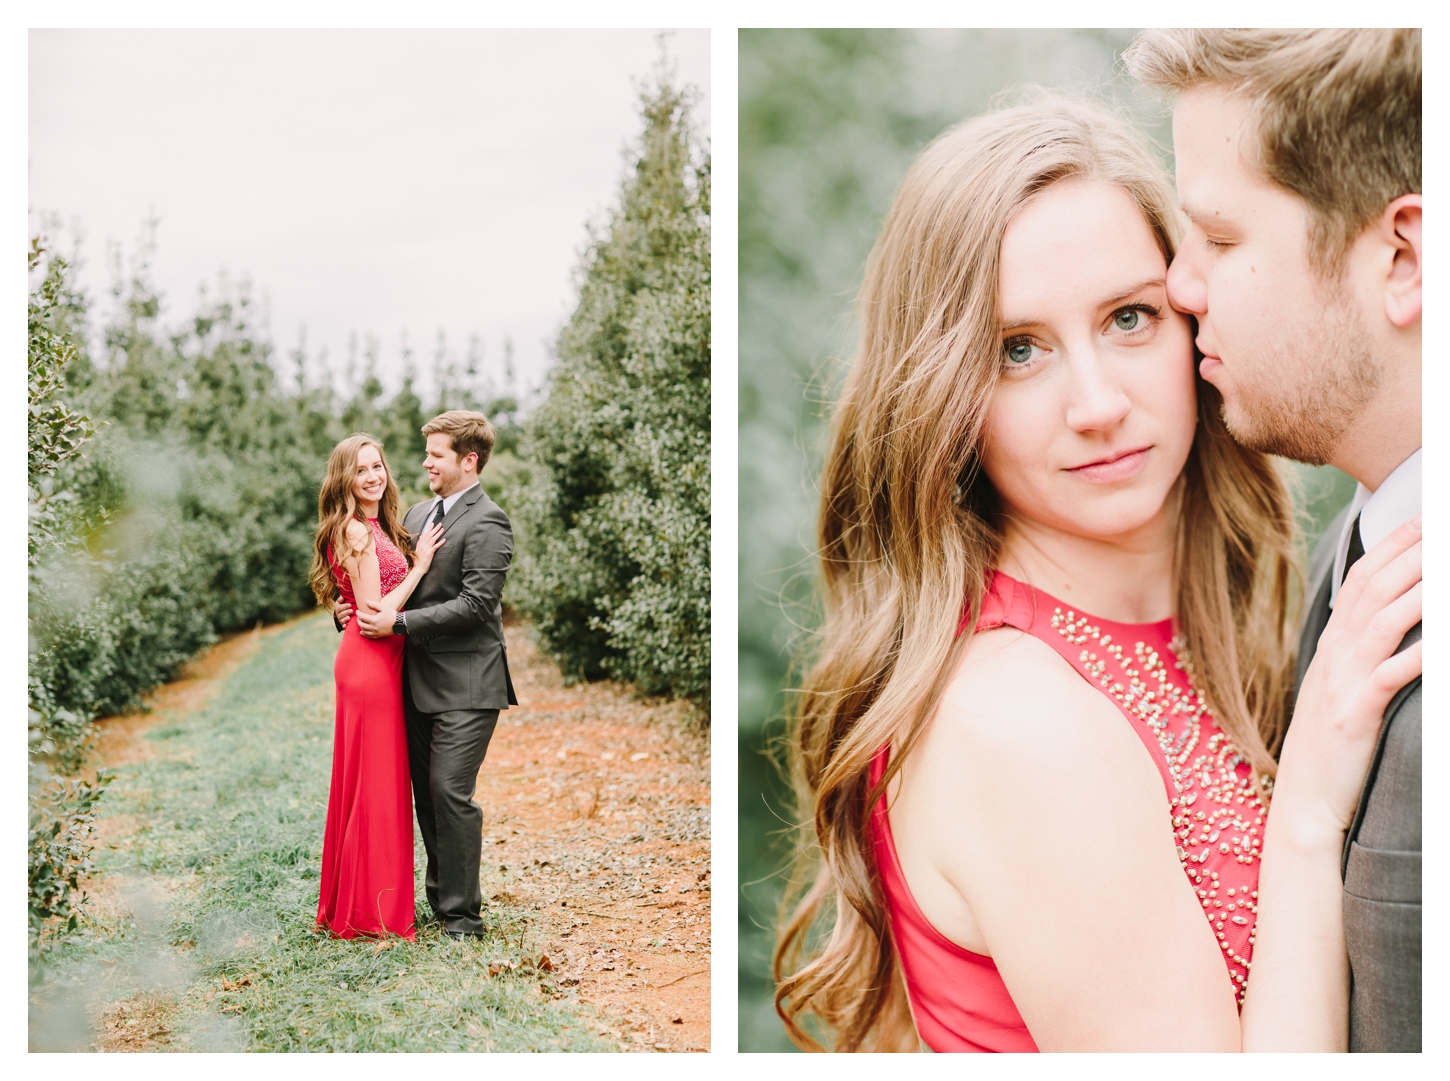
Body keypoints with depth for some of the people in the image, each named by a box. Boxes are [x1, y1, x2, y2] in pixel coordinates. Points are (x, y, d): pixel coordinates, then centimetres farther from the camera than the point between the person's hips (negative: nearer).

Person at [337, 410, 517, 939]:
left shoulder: (487, 522, -12)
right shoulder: (418, 513, 15)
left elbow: (475, 604, -19)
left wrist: (398, 624, -18)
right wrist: (356, 609, 4)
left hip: (465, 682, -8)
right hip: (421, 679, 8)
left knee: (450, 792, -8)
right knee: (426, 792, 14)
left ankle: (463, 915, 3)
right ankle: (440, 896, 27)